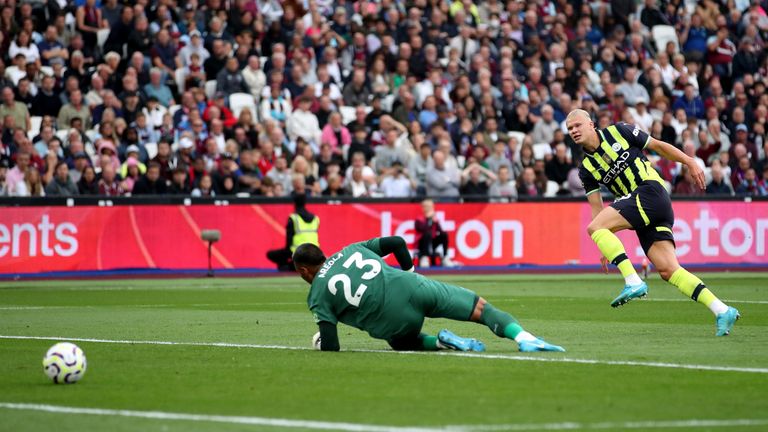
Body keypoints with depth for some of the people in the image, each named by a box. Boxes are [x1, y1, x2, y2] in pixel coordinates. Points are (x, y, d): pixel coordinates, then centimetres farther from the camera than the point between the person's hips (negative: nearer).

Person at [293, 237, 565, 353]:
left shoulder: (317, 297, 10)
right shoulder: (352, 250, 20)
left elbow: (331, 347, 2)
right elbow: (397, 243, 18)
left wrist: (321, 343, 25)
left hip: (393, 322, -2)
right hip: (411, 288, 2)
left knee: (403, 342, 34)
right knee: (481, 308, 8)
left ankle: (441, 342, 3)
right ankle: (524, 339, -17)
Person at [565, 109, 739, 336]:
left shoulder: (617, 132, 3)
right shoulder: (586, 169, 16)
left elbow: (659, 146, 8)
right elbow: (597, 208, 15)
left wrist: (690, 162, 1)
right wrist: (606, 248, 8)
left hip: (651, 192, -6)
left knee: (594, 227, -18)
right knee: (668, 270, -7)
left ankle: (633, 282, -23)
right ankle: (722, 311, -8)